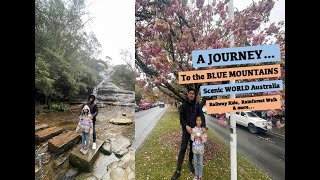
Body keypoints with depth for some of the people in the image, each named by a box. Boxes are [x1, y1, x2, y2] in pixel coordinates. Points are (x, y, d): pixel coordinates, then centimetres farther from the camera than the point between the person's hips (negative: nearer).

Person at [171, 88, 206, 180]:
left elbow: (202, 116, -6)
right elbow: (181, 118, -4)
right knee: (183, 148, -5)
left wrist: (203, 126, -21)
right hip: (186, 130, -2)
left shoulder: (197, 105, 2)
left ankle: (190, 163, 34)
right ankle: (178, 169, -2)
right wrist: (186, 126, -20)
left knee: (193, 148, 13)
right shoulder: (183, 105, -2)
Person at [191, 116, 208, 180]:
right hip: (195, 148, 1)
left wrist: (201, 138, -25)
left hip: (201, 149, -1)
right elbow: (191, 138, 0)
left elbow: (205, 139, -7)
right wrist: (194, 137, -20)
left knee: (200, 163, 10)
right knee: (195, 162, 15)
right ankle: (196, 174, 33)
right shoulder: (193, 129, -6)